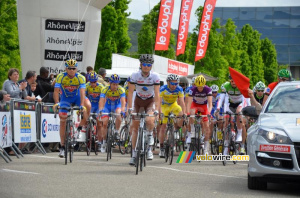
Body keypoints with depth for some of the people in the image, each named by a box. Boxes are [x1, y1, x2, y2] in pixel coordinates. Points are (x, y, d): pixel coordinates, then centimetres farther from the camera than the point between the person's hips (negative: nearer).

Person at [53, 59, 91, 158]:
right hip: (66, 98, 0)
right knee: (63, 121, -6)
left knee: (88, 106, -31)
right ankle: (62, 147, 3)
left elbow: (82, 92, -34)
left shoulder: (80, 78, -23)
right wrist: (57, 103, -45)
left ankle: (81, 126, -10)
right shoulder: (61, 77, -22)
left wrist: (82, 105, -48)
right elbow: (56, 91, -29)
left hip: (77, 97, 0)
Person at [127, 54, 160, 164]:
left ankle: (150, 136, 1)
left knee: (149, 120, -31)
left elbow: (157, 94, -21)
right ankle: (134, 154, 6)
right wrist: (129, 108, -26)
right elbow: (130, 92, -18)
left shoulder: (155, 76, -19)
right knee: (135, 127, -2)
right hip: (138, 101, 1)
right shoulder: (135, 76, -18)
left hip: (150, 101, -1)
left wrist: (156, 110, -31)